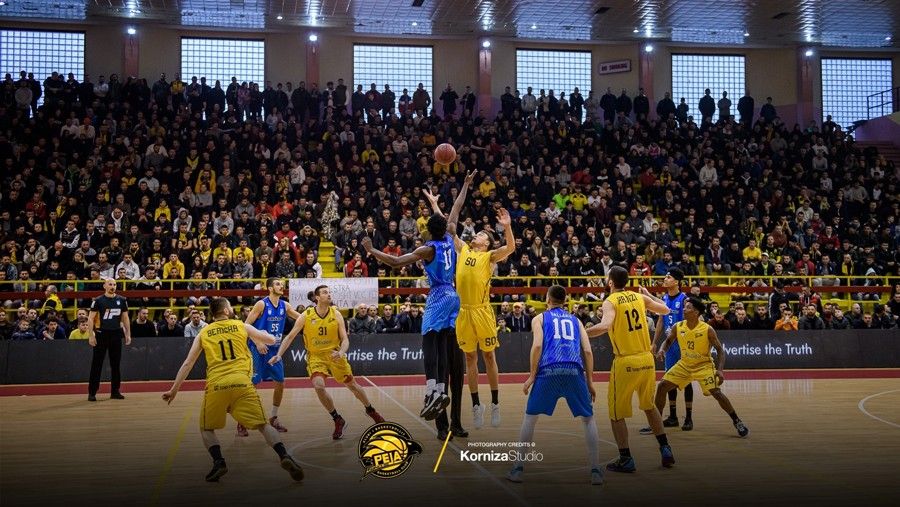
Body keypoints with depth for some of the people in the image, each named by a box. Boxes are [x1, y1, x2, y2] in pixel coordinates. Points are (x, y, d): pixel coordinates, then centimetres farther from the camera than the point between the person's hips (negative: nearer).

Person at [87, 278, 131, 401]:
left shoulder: (122, 300, 7)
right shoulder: (98, 300, -3)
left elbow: (125, 318, 13)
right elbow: (91, 318, -4)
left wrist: (128, 334, 8)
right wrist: (91, 335, -12)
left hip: (116, 334, 4)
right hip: (101, 334, -3)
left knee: (116, 364, 8)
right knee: (97, 364, -2)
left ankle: (115, 391, 16)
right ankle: (92, 392, 3)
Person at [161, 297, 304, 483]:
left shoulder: (203, 333, 17)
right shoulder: (242, 326, 15)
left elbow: (188, 363, 15)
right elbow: (271, 340, 21)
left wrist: (174, 390, 20)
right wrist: (261, 335, 44)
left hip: (215, 385, 1)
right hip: (241, 383, 0)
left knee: (206, 429, 20)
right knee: (263, 425, 6)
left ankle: (218, 462, -1)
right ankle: (284, 456, -12)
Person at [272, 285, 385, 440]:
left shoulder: (336, 314, -10)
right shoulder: (306, 315, -12)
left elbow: (345, 339, -9)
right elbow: (290, 336, -7)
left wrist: (341, 352, -30)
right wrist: (279, 355, -16)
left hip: (334, 355, 1)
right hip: (315, 356, -1)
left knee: (352, 385, 10)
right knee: (319, 386, -25)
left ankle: (371, 411, 39)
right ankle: (338, 421, -5)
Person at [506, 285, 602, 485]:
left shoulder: (539, 318, 19)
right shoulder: (575, 320, 26)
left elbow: (537, 345, 1)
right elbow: (587, 351, 14)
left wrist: (532, 376, 5)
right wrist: (590, 382, 18)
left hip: (548, 371, -1)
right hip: (574, 371, 2)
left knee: (530, 417, 14)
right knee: (588, 419, 16)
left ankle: (519, 469, 14)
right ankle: (595, 471, 11)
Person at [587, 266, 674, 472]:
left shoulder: (610, 302, -8)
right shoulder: (640, 297, 8)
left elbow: (605, 326, -27)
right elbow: (665, 310, 22)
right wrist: (649, 295, 37)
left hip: (625, 362, -5)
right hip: (647, 359, 5)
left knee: (616, 413, 8)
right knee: (649, 406, 25)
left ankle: (626, 459, 8)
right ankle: (665, 450, 24)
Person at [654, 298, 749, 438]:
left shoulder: (707, 330, -19)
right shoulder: (678, 327, -9)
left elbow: (719, 349, -11)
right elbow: (668, 341, 7)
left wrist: (720, 369, -21)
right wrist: (662, 350, -15)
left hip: (704, 365, -4)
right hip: (684, 365, 4)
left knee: (716, 392, -19)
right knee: (662, 386, -3)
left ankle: (737, 421, 2)